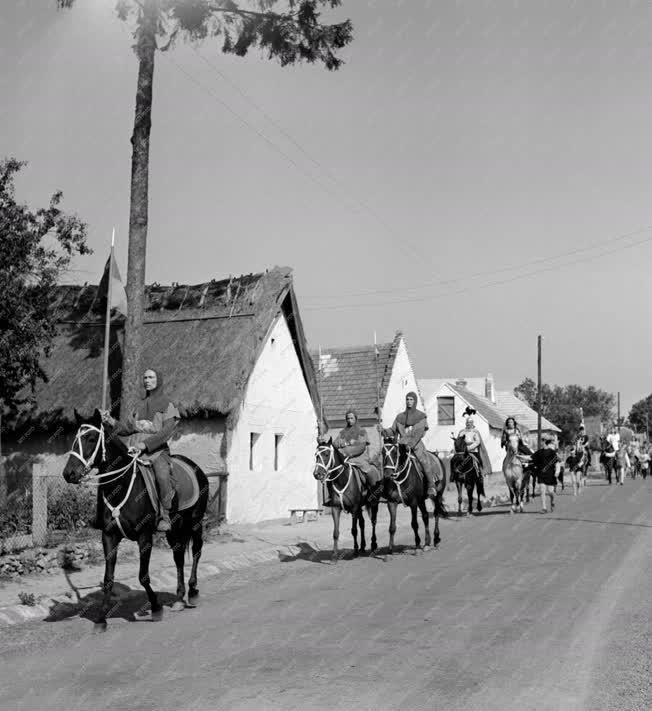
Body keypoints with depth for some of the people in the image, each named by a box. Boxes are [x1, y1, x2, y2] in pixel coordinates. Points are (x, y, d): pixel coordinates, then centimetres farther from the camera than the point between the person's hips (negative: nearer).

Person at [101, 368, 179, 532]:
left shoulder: (167, 405, 4)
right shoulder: (141, 405, 23)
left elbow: (166, 433, -9)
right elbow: (127, 428, 20)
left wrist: (144, 444, -20)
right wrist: (111, 421, 2)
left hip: (157, 451, -6)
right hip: (135, 451, 6)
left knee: (163, 476, -33)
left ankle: (165, 515, -21)